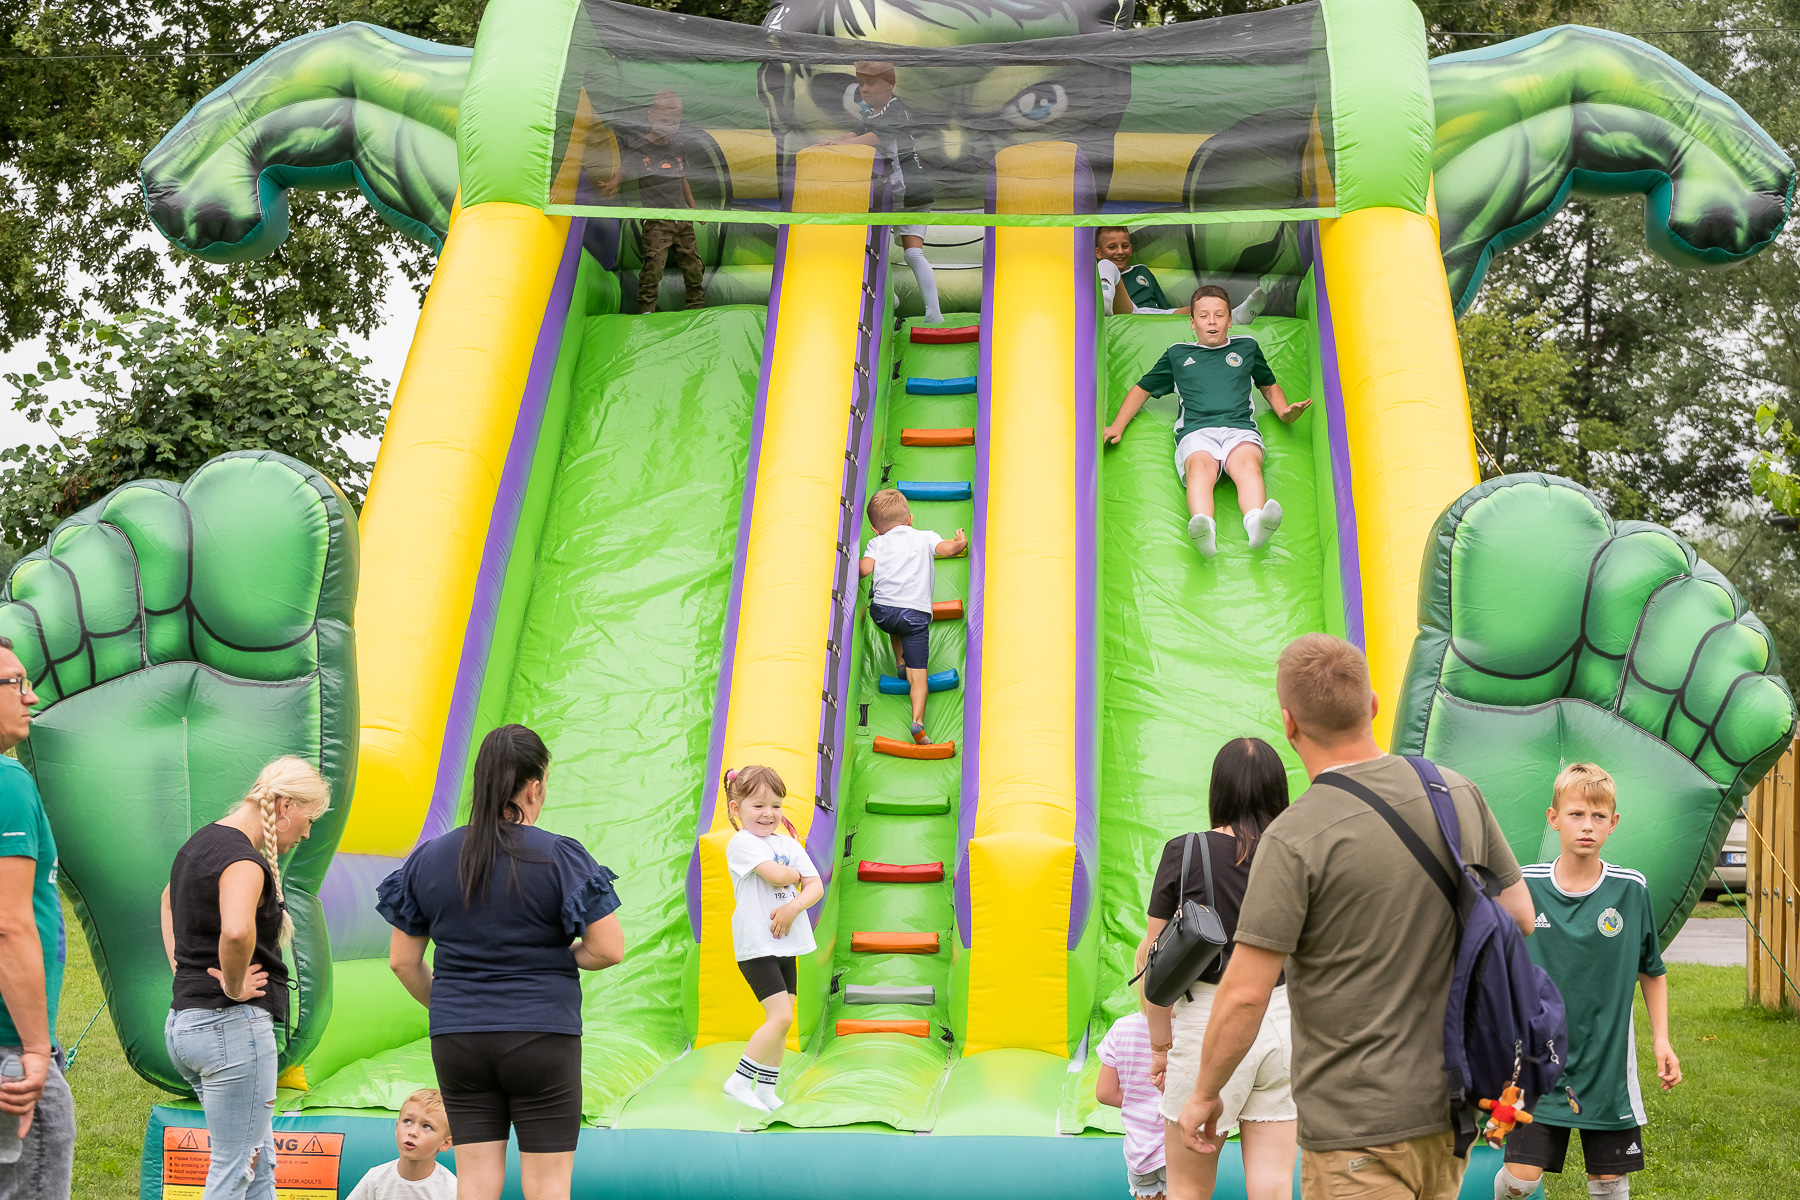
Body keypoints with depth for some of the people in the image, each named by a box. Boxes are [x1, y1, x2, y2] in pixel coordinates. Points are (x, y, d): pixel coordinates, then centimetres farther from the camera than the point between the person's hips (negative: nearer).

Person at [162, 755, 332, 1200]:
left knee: (261, 1163, 16)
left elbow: (168, 899, 36)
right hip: (234, 1026, -10)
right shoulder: (243, 860, -17)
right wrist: (233, 987, -19)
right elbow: (236, 931, -38)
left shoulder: (199, 843, 14)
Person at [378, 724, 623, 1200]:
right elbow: (609, 949, -11)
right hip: (542, 1037, -4)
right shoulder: (560, 857, -9)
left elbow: (402, 961, 8)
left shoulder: (429, 858, 3)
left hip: (456, 1039, 4)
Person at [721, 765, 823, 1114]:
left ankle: (766, 1089, 21)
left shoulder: (789, 843, 11)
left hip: (787, 944, 7)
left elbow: (816, 887, 6)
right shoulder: (741, 842, -10)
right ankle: (738, 1081, -5)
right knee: (781, 1017, -15)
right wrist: (796, 874, -2)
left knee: (781, 1020, 10)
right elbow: (776, 875, -24)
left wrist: (794, 906, -13)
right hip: (756, 945, -7)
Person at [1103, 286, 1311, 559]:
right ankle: (1204, 531, -68)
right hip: (1196, 431, 0)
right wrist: (1117, 426, 21)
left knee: (1248, 464, -38)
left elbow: (1269, 386, 40)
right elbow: (1142, 389, 34)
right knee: (1200, 466, -38)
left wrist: (1284, 411, 18)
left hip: (1240, 429, 1)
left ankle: (1257, 524, -68)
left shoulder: (1247, 347, 28)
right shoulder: (1177, 354, 27)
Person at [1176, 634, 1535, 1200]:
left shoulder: (1294, 839, -18)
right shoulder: (1459, 793, 1)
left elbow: (1244, 995, -17)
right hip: (1452, 1107, 7)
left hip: (1359, 1122, -7)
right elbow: (1519, 918, 11)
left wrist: (1205, 1094, -2)